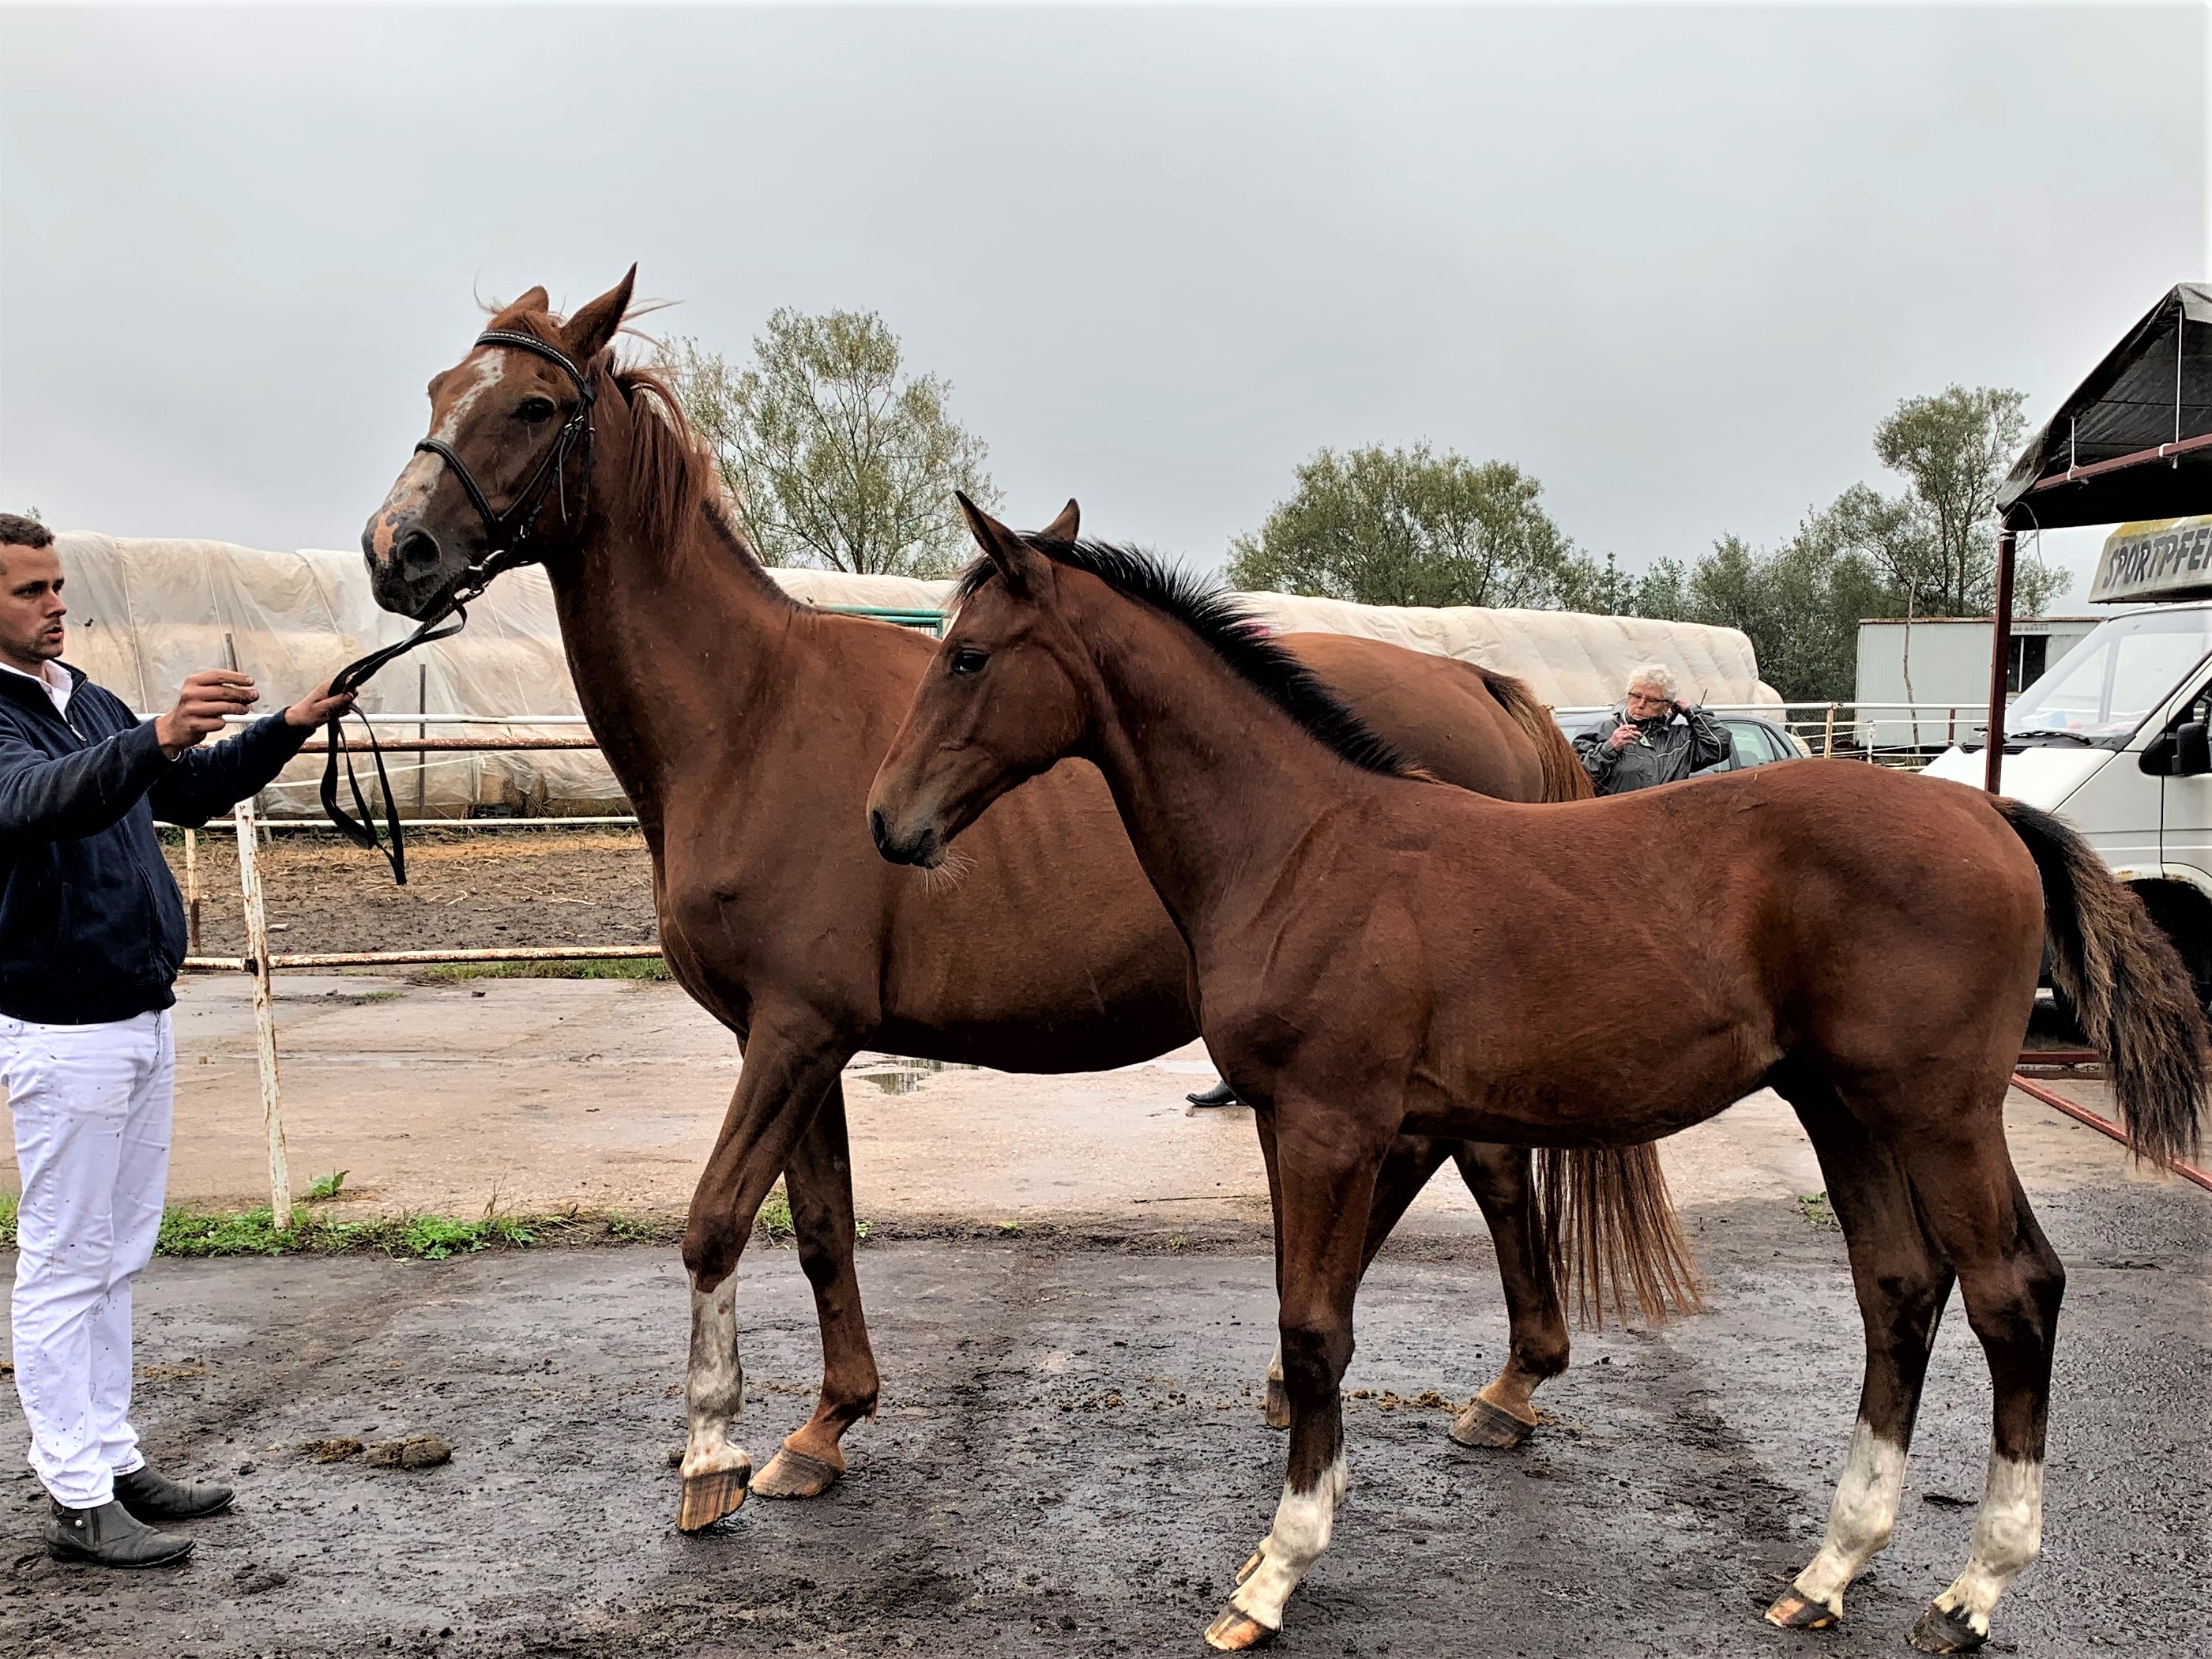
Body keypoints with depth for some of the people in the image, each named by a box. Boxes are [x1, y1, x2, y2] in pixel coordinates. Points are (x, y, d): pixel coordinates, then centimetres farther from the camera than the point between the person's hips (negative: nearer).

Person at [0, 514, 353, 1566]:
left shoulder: (88, 702, 13)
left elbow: (194, 792, 21)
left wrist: (291, 728, 7)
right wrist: (156, 739, -52)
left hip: (140, 1017, 9)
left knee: (116, 1260, 15)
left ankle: (114, 1461, 26)